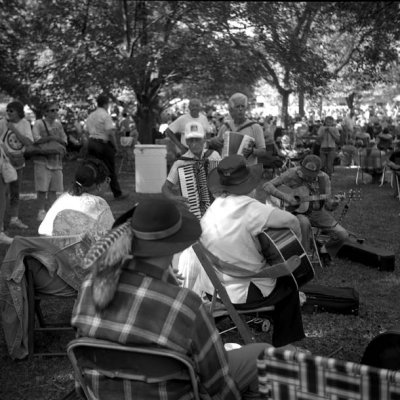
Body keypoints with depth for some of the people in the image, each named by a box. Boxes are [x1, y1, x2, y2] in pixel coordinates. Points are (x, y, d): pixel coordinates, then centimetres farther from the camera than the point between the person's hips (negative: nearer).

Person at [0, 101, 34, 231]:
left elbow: (29, 143, -11)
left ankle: (14, 219, 34)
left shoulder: (25, 123, -1)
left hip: (18, 163, 5)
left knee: (15, 192, 18)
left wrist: (14, 129, -18)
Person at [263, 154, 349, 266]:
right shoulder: (292, 174, -14)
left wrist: (331, 205, -27)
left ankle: (325, 251, 21)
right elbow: (267, 185, -16)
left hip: (317, 212, 4)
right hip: (297, 212, -4)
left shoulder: (323, 178, -4)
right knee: (304, 223, -40)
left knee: (342, 234, -11)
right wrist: (284, 196, -29)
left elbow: (327, 205, -2)